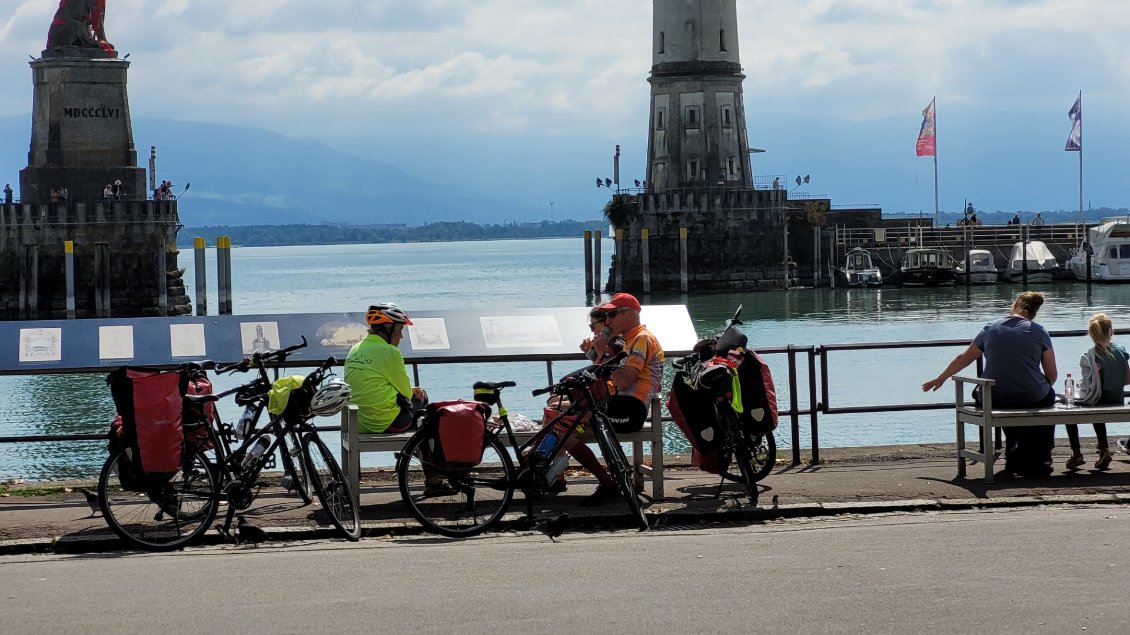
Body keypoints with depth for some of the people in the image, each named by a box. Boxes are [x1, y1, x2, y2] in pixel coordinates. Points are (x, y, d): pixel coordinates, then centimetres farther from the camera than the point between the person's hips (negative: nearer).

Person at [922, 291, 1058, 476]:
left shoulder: (991, 328, 6)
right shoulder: (1039, 332, -1)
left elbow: (963, 359, 17)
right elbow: (1052, 376, 2)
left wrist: (940, 379, 31)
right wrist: (1042, 386, 25)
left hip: (994, 399, 3)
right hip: (1032, 398, -3)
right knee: (1048, 395, 31)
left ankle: (1014, 458, 39)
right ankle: (1038, 460, 29)